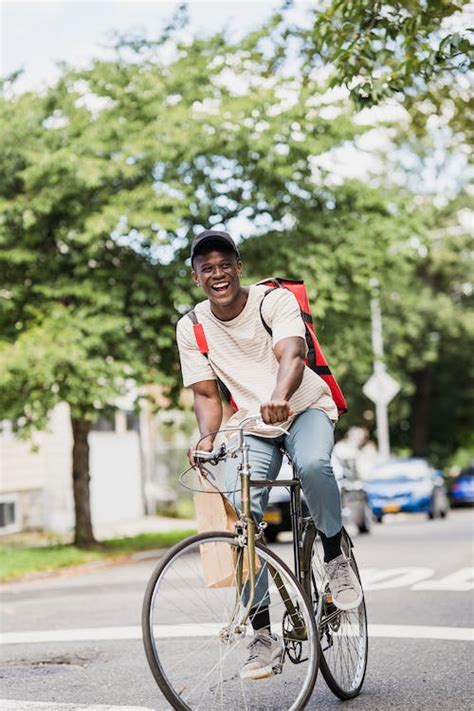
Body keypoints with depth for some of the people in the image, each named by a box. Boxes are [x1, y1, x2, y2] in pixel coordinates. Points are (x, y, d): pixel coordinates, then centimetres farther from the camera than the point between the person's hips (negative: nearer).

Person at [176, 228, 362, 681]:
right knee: (238, 512, -18)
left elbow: (292, 355, -32)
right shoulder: (191, 327, -4)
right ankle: (262, 634, -8)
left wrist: (279, 398, -54)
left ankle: (336, 558, -10)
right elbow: (206, 393, -3)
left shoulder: (275, 301, -15)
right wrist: (207, 439, -24)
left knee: (312, 464, -37)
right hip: (252, 425, 3)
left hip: (305, 409, -3)